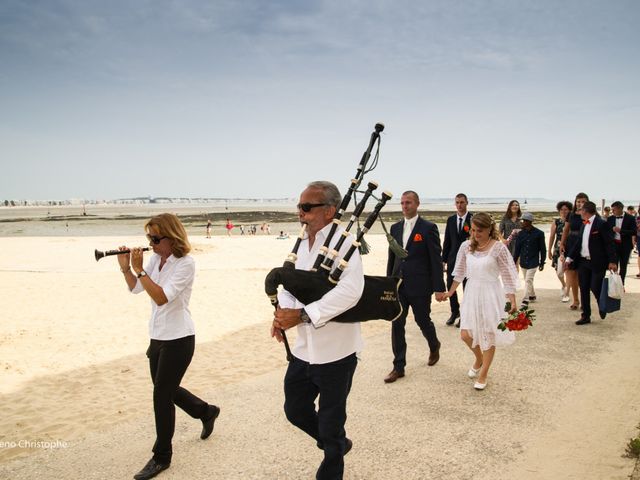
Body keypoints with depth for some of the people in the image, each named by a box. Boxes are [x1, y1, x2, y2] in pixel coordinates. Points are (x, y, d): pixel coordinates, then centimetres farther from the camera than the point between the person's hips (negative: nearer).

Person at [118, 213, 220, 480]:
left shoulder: (185, 263, -19)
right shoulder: (155, 258, 1)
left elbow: (162, 297, -28)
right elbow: (135, 288, 6)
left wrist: (139, 269, -27)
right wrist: (125, 268, -10)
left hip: (178, 338, -8)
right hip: (158, 335, 8)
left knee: (162, 394, -1)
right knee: (166, 389, 19)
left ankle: (161, 457, 17)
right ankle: (207, 412, 44)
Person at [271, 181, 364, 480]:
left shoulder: (343, 241, -17)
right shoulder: (303, 244, 7)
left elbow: (350, 291, -30)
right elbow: (288, 283, 8)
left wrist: (302, 315, -30)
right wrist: (283, 312, -13)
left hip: (335, 351, -7)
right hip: (304, 348, 7)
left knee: (330, 422, 8)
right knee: (295, 410, 19)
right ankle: (336, 445, 45)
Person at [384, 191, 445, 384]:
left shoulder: (428, 228, -8)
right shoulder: (395, 228, 8)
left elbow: (436, 259, -9)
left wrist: (439, 287, -11)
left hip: (420, 286, -4)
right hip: (398, 286, 5)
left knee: (423, 321, 10)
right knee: (397, 325, 3)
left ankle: (434, 346, 42)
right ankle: (399, 367, 11)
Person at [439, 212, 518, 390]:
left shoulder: (498, 248, -12)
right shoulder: (466, 246, 0)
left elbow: (508, 276, -9)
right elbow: (460, 271, 13)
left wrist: (512, 302, -14)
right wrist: (450, 292, 18)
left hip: (490, 294, -4)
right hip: (471, 293, 4)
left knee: (488, 335, 5)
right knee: (466, 334, 1)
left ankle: (483, 374, 23)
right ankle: (478, 359, 34)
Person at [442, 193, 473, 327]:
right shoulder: (451, 220, 6)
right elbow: (447, 241, 9)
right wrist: (443, 259, 7)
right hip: (453, 258, 4)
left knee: (467, 287, 6)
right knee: (450, 286, 6)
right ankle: (455, 312, 25)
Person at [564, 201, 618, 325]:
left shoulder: (601, 223, -11)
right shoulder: (584, 224, 12)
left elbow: (609, 243, -12)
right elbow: (578, 243, 15)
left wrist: (612, 261, -17)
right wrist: (569, 258, 9)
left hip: (597, 263, -7)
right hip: (583, 262, 7)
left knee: (595, 288, -4)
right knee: (584, 289, 7)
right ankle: (585, 316, 16)